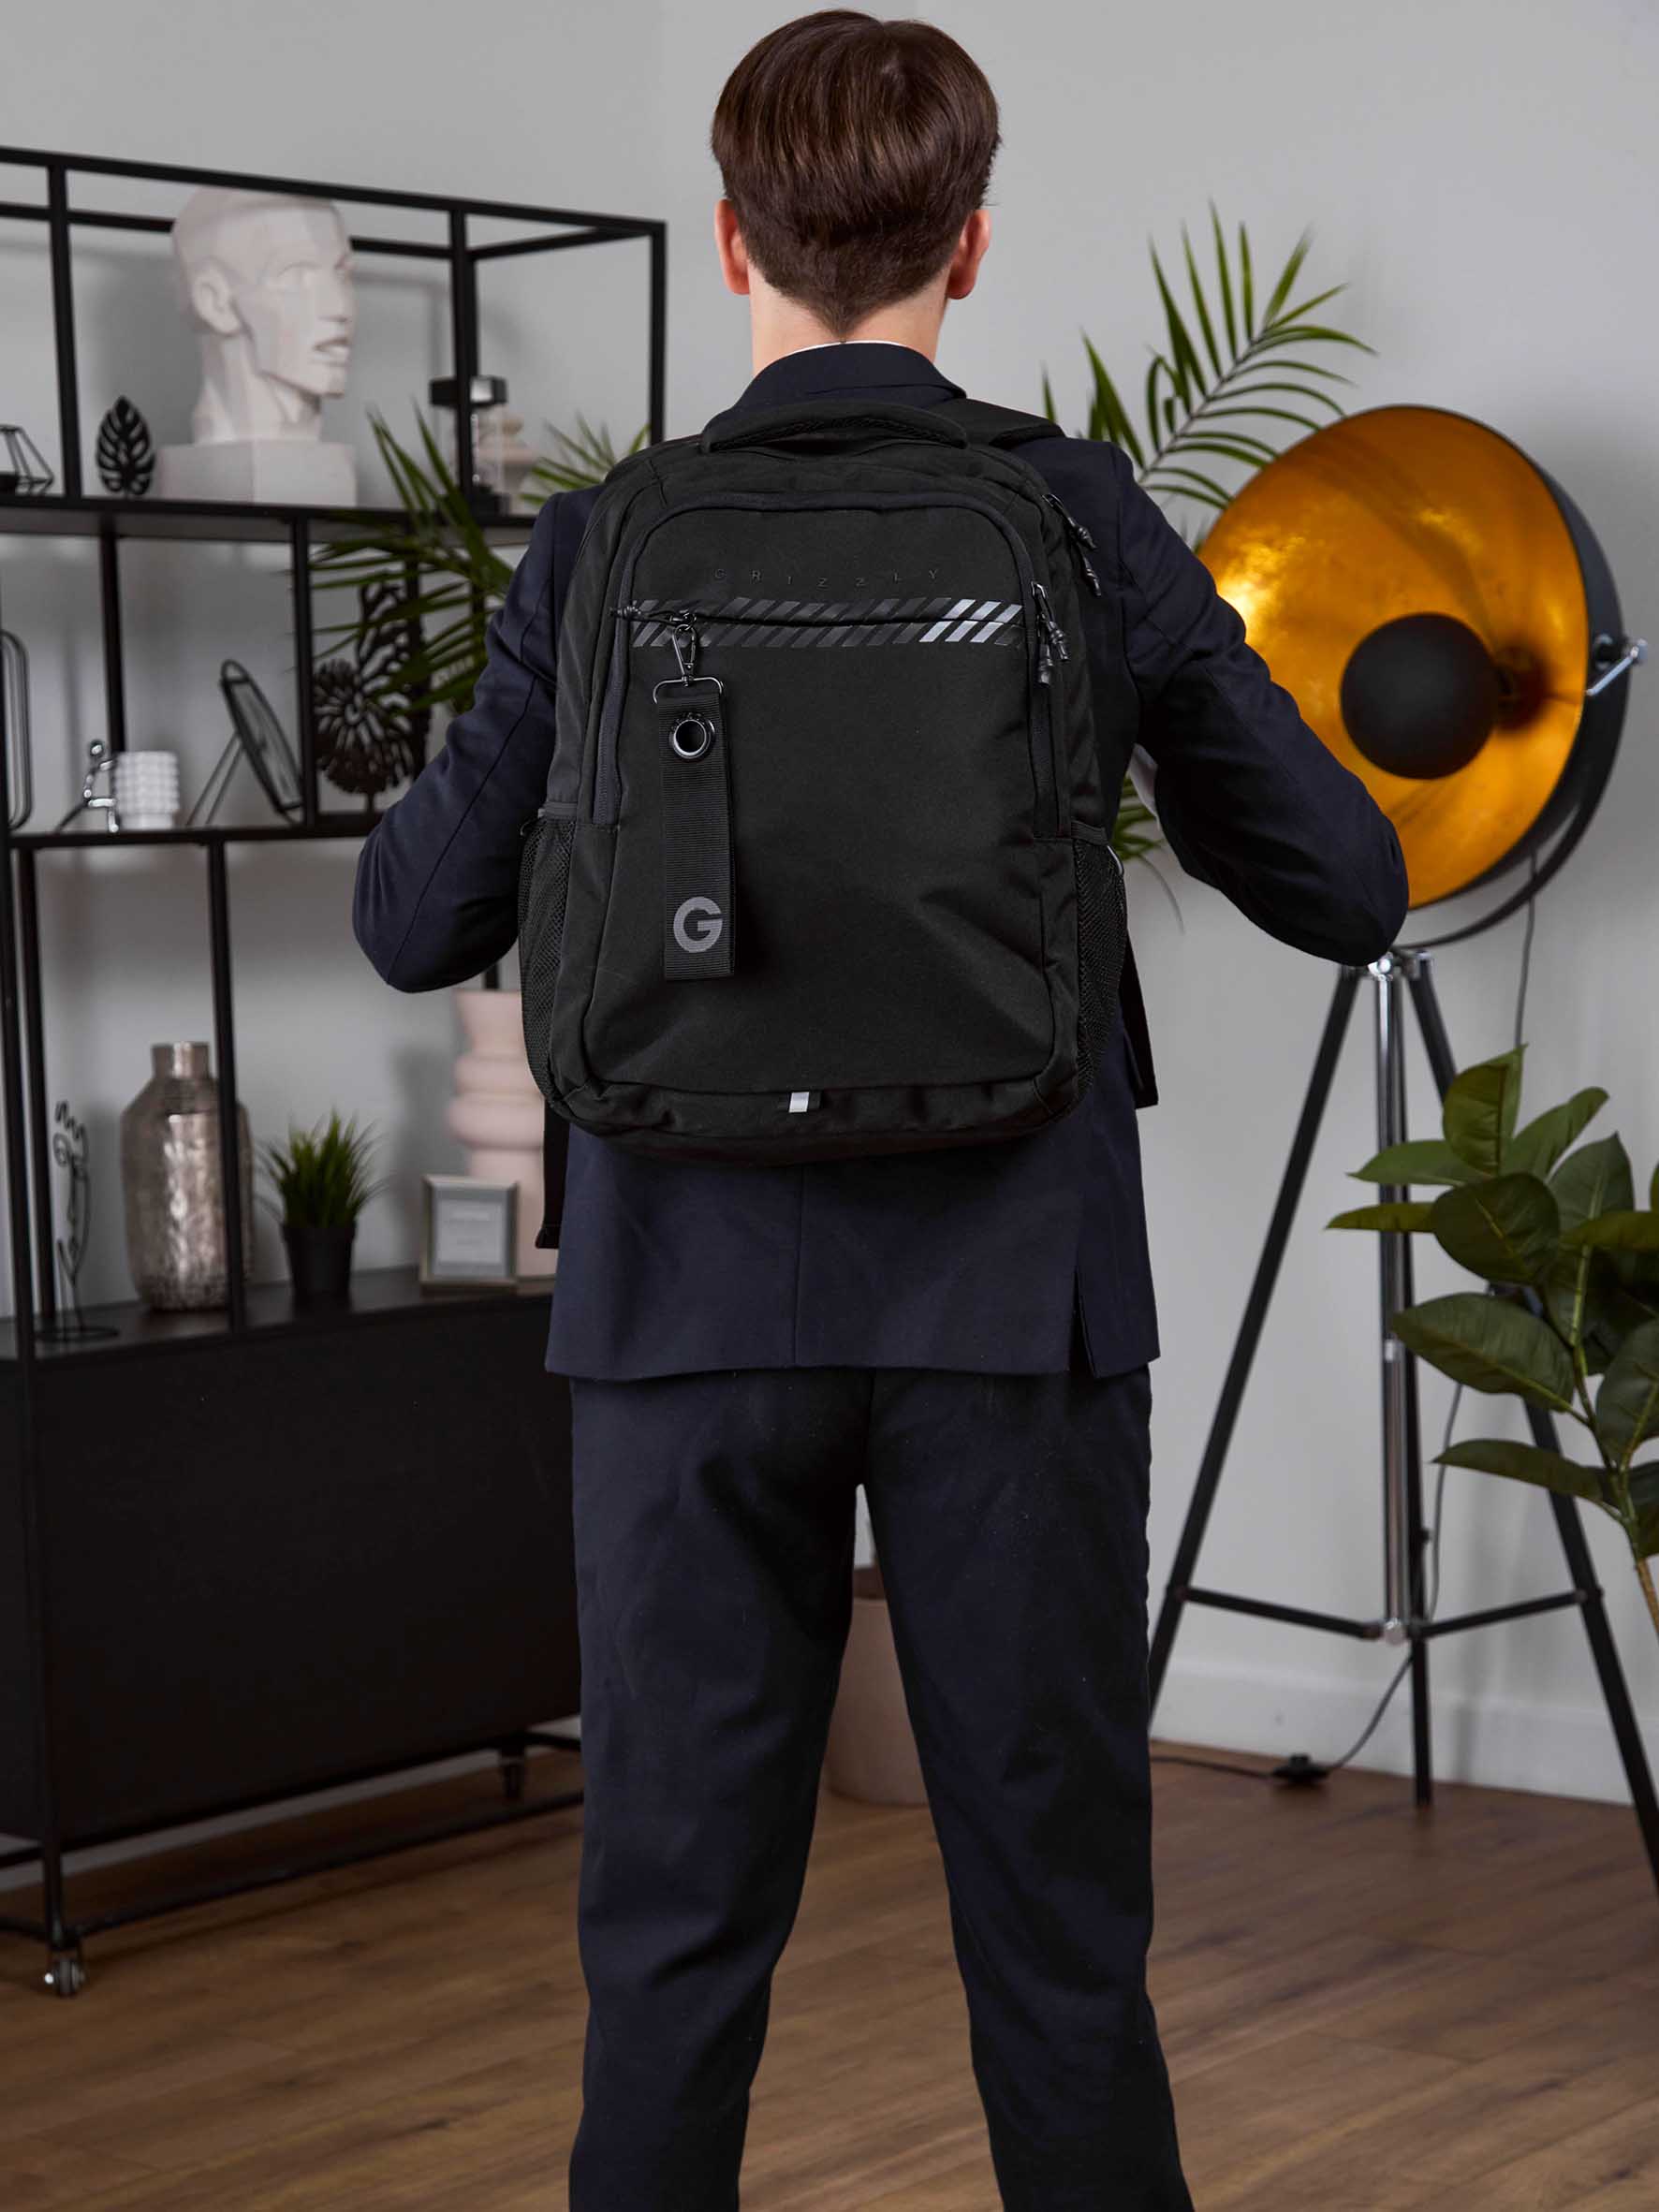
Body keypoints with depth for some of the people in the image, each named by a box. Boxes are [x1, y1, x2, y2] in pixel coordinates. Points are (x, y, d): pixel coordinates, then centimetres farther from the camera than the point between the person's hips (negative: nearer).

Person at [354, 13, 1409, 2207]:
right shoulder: (1089, 524, -3)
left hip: (696, 1298, 1)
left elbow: (415, 925, 4)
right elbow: (1346, 888, 3)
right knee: (1058, 1925, 9)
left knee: (677, 1932, 9)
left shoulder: (605, 553, -3)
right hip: (1016, 1295, 0)